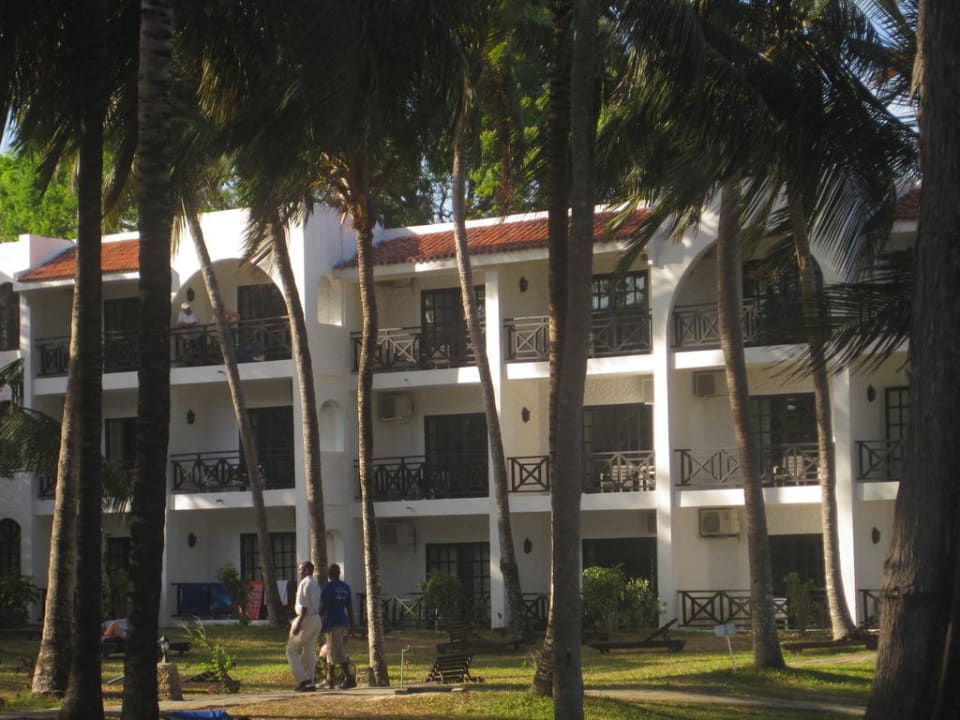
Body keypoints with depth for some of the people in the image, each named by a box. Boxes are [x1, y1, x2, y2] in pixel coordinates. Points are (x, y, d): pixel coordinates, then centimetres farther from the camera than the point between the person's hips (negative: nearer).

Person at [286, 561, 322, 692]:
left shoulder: (305, 583, -14)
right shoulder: (315, 584, 15)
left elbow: (305, 606, -20)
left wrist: (298, 624, -22)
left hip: (306, 619, -9)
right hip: (316, 619, 9)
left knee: (292, 649, -1)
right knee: (309, 652, 12)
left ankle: (303, 679, -9)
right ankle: (310, 682, 11)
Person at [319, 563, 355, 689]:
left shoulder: (328, 587, -9)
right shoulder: (345, 587, 12)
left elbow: (323, 606, -11)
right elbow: (349, 608, 13)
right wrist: (351, 626, 16)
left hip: (332, 622, -8)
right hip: (343, 621, 8)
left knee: (337, 653, -7)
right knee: (331, 651, 16)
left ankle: (349, 678, -14)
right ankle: (329, 679, 20)